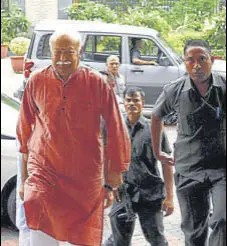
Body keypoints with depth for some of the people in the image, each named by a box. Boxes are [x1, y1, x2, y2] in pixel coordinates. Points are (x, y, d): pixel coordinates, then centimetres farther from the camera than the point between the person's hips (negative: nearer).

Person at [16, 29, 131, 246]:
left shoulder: (97, 83, -4)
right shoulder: (36, 83, 2)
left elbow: (116, 132, 1)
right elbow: (24, 132, 11)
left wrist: (111, 183, 1)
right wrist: (24, 179, 10)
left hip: (85, 178, 0)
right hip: (42, 173, 0)